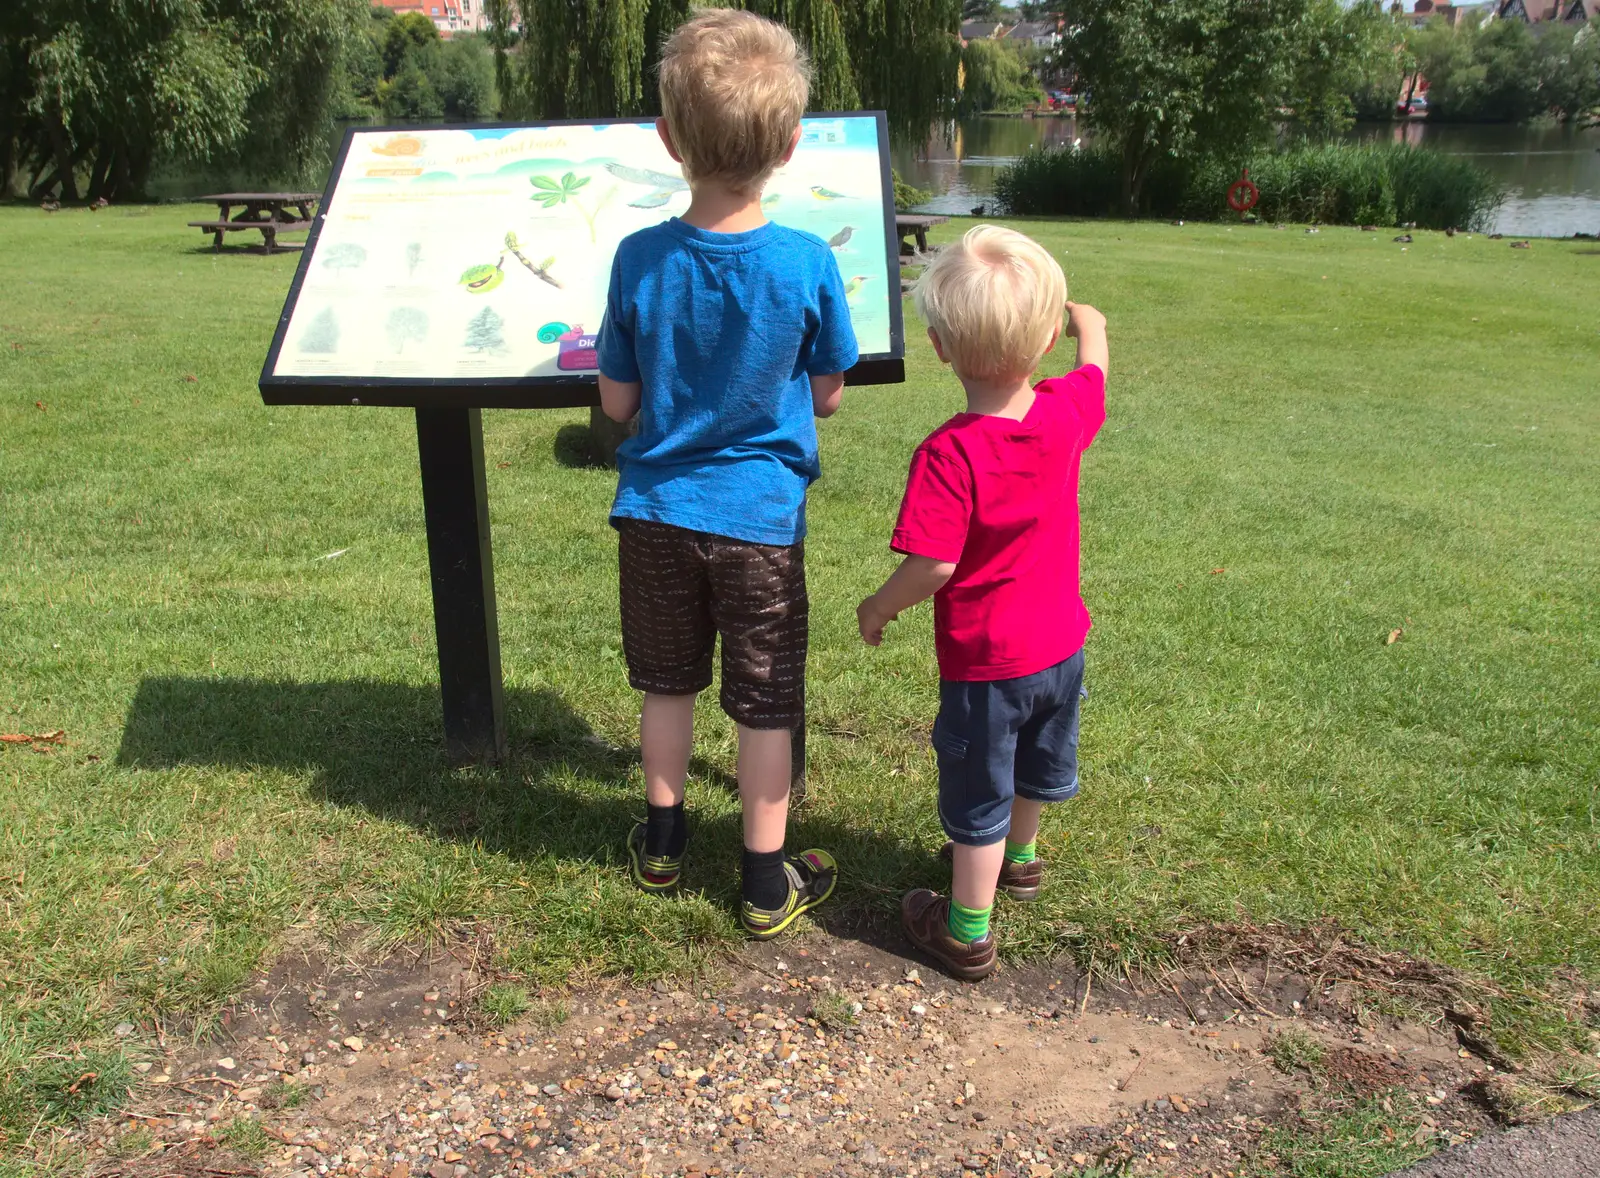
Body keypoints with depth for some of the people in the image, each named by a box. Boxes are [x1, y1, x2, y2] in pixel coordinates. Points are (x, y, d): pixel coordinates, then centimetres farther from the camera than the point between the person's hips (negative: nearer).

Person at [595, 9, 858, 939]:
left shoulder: (640, 259, -11)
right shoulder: (808, 264, -15)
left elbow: (617, 402, -3)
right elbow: (828, 397, -3)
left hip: (658, 513, 2)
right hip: (760, 520, -2)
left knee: (669, 686, 20)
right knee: (765, 707, 11)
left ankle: (662, 845, 37)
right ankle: (769, 886, 23)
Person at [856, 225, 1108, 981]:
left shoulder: (949, 454, -30)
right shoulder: (1068, 412, -12)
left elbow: (934, 565, -29)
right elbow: (1094, 355, 11)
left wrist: (879, 607, -11)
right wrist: (1081, 317, 31)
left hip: (986, 660, -6)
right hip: (1062, 641, 7)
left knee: (978, 793, 11)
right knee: (1038, 765, 29)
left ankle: (967, 931, 26)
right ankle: (1019, 858, 56)